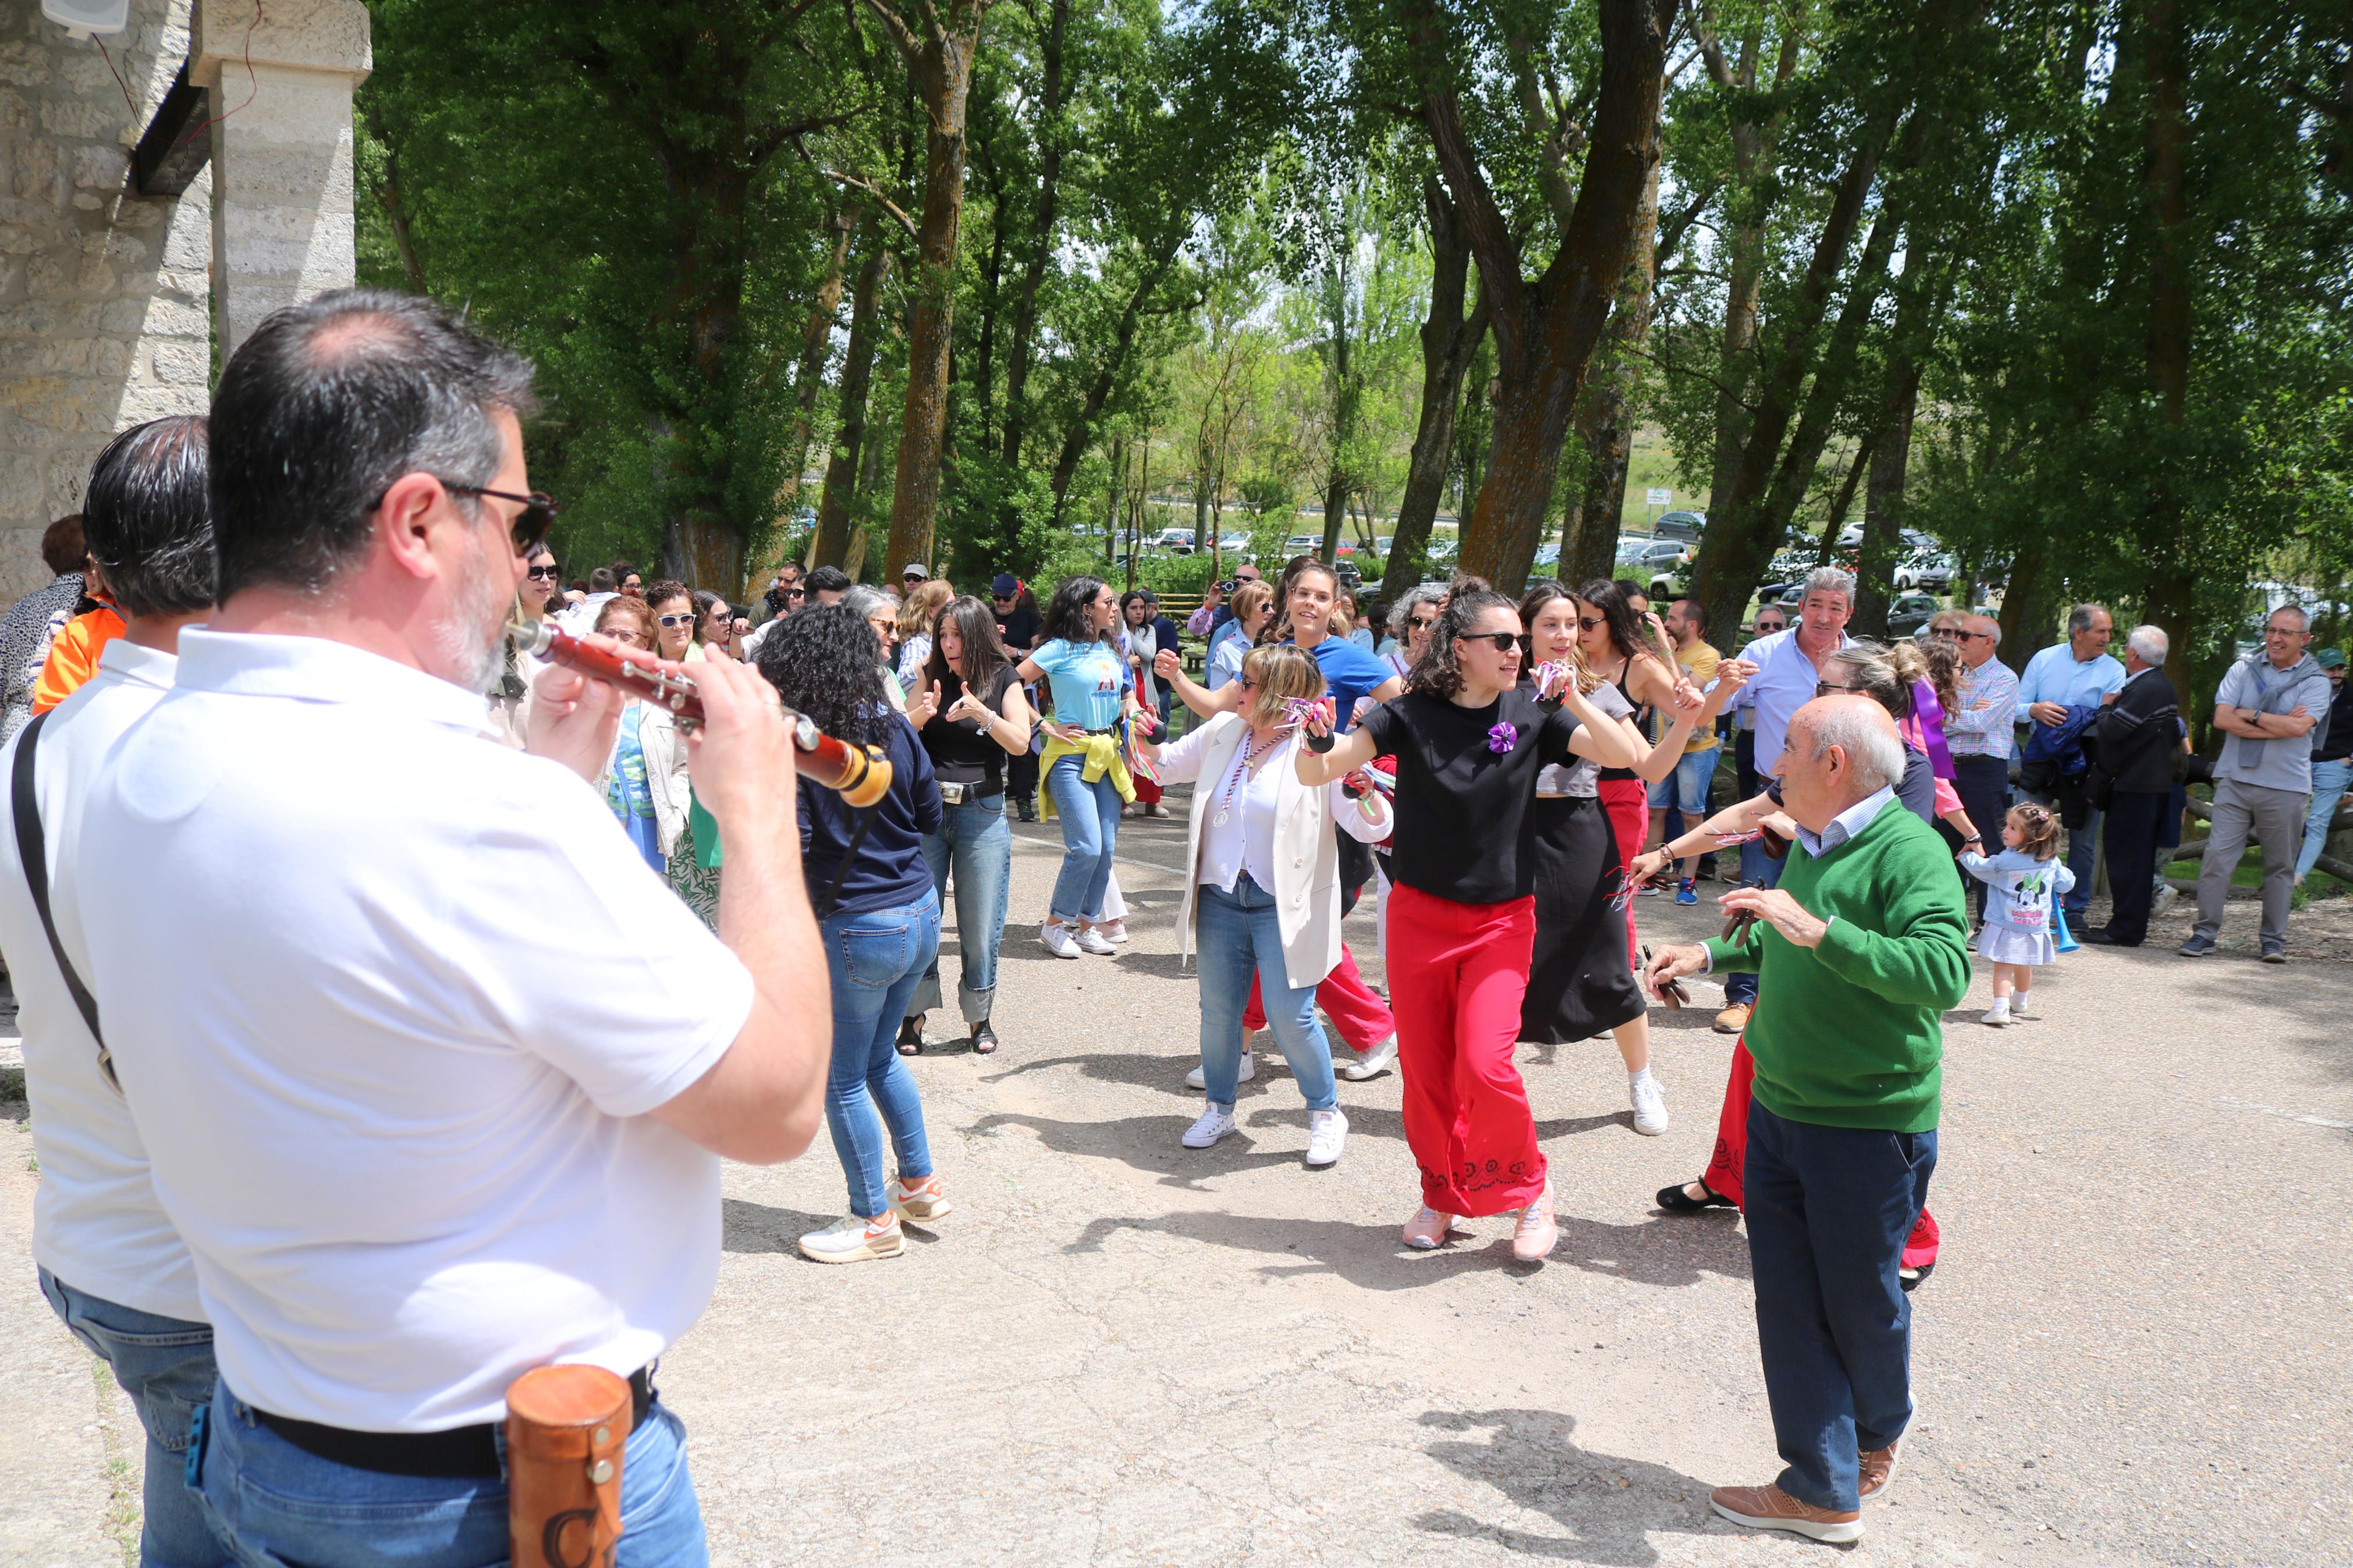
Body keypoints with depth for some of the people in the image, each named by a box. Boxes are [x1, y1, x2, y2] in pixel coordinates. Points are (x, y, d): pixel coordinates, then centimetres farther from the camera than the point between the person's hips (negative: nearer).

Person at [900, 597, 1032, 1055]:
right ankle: (914, 1015, 11)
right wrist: (921, 714, -19)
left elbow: (1020, 743, -8)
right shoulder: (932, 677, 5)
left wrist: (982, 713, -23)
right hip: (926, 809, 1)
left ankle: (979, 1017, 18)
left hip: (982, 813, -1)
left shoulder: (1004, 680, 2)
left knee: (980, 926, 2)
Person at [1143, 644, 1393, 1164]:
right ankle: (1219, 1109, 31)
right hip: (1220, 899, 5)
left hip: (1284, 906, -5)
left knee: (1290, 1017, -7)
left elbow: (1372, 827, -16)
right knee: (1218, 1010, 11)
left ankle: (1326, 1114, 16)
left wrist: (1365, 789, -37)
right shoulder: (1222, 733, 5)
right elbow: (1166, 765, 21)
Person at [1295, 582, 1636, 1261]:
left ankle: (1531, 1186, 12)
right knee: (1424, 1068, 7)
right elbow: (1318, 771, -11)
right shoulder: (1412, 715, -6)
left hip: (1502, 919, -1)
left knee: (1484, 1063, -13)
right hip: (1419, 916, 1)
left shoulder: (1531, 714, -3)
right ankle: (1442, 1194, 29)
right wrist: (1316, 746, -32)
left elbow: (1624, 755, -10)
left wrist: (1572, 698, -20)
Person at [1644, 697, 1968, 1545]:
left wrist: (1817, 931, -36)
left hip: (1870, 1122, -7)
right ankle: (1823, 1487, 22)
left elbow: (1945, 971, -32)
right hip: (1779, 1109, 7)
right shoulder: (1810, 844, 7)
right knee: (1788, 1300, 10)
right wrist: (1713, 954, 23)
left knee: (1861, 1301, 12)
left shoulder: (1908, 849, -18)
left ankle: (1878, 1427, 40)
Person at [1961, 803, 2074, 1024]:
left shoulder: (2004, 861, -15)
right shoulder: (2052, 862, -2)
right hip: (2035, 928, 5)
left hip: (2005, 927, -5)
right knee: (2024, 967, 23)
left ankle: (2000, 1008, -18)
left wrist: (1967, 855, 16)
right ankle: (2020, 1003, 43)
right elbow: (2065, 883, 10)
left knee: (2003, 967, -3)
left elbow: (1979, 867, -3)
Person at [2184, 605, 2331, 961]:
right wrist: (2279, 725, -9)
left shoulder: (2315, 681, 2)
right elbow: (2222, 719, -5)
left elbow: (2299, 727, -15)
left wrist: (2250, 714, -8)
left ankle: (2274, 939, 16)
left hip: (2286, 788, -1)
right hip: (2235, 781, 1)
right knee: (2217, 857, -4)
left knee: (2280, 866, 6)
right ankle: (2205, 932, 2)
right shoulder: (2243, 669, 7)